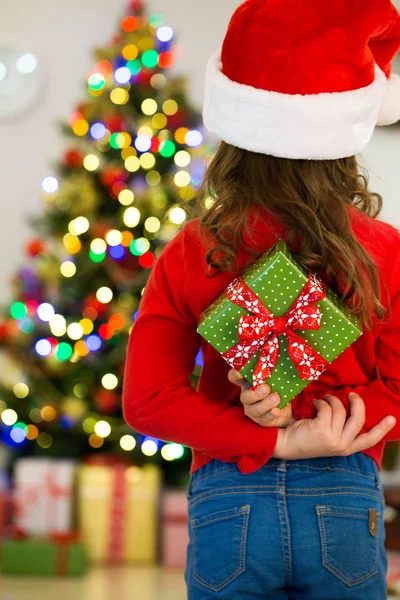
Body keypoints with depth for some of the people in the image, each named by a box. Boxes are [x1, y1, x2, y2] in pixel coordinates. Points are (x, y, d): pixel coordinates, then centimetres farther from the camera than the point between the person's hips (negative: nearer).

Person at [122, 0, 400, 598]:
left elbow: (146, 401, -8)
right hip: (347, 506, 0)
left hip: (229, 504, 0)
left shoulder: (190, 255, -4)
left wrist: (280, 440, -11)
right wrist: (322, 415, -12)